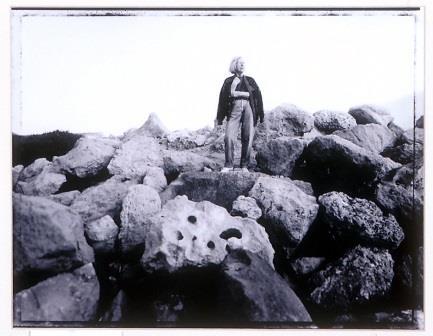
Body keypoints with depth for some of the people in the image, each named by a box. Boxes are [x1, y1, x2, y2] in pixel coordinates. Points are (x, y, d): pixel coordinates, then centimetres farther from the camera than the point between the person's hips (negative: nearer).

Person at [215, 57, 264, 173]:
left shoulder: (250, 80, 20)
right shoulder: (229, 81, 16)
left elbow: (257, 95, 9)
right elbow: (223, 98, 10)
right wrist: (219, 118, 5)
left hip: (248, 108, 1)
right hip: (234, 109, -1)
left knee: (247, 138, -6)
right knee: (229, 137, -14)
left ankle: (244, 165, 0)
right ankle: (228, 165, -7)